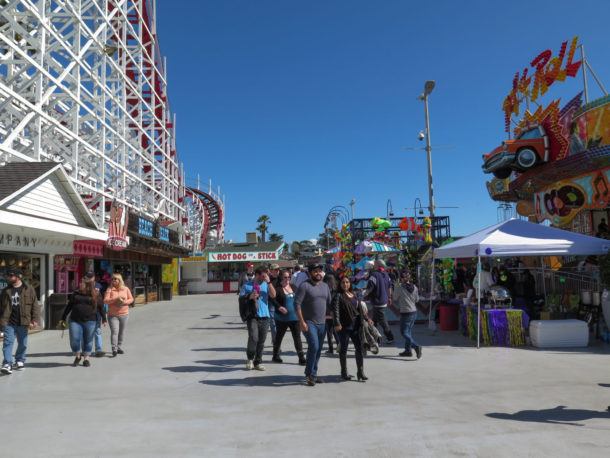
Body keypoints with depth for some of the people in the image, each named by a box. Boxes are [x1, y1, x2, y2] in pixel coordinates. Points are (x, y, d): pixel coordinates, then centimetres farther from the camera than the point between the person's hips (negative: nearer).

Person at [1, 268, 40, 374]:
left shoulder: (29, 289, 1)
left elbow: (35, 305, 0)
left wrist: (35, 320, -7)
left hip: (23, 323, -1)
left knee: (22, 344, 10)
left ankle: (20, 361, 27)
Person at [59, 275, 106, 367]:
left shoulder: (96, 295, 1)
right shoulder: (75, 294, 9)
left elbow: (101, 307, 6)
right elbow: (69, 306, 15)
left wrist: (104, 319, 6)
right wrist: (63, 318, 15)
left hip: (89, 321, -2)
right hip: (75, 321, 2)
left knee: (88, 340, 6)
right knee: (74, 340, -3)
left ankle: (86, 359, 20)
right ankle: (77, 356, 21)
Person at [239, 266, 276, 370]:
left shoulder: (266, 285, 11)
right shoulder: (247, 286, 4)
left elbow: (273, 295, -3)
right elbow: (240, 298, 4)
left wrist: (269, 282, -9)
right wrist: (250, 296, -13)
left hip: (264, 316, 3)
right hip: (252, 316, -3)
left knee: (261, 341, 6)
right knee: (253, 338, -17)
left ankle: (258, 362, 19)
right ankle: (250, 358, 7)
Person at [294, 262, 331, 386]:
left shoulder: (325, 286, 12)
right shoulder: (304, 285, -9)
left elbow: (330, 304, 19)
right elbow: (297, 304, -14)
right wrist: (302, 322, -17)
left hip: (322, 323, 6)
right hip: (309, 323, -6)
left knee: (318, 350, 10)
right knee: (313, 347, -15)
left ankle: (313, 374, 23)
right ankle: (309, 374, 3)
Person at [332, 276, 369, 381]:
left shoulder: (354, 294, 13)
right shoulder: (338, 295, -6)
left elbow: (360, 308, 21)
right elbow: (335, 310, -16)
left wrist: (365, 319, 19)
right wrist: (337, 324, -27)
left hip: (356, 326, 6)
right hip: (344, 326, -5)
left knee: (359, 348, 5)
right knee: (343, 349, 6)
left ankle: (360, 372, 13)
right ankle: (344, 372, 18)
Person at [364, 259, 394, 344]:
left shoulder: (374, 275, -20)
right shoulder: (386, 274, 6)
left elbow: (369, 288, -22)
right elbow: (389, 287, 16)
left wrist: (364, 295, -6)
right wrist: (389, 297, 26)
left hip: (377, 302, -9)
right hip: (384, 300, 9)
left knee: (382, 321, 0)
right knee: (375, 319, 19)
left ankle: (390, 338, 6)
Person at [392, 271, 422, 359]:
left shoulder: (399, 287, -14)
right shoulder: (414, 287, 2)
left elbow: (395, 299, -1)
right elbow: (417, 299, 11)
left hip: (406, 313, -7)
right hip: (414, 312, 7)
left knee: (404, 332, 1)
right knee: (409, 331, 17)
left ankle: (416, 346, -18)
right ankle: (408, 350, 23)